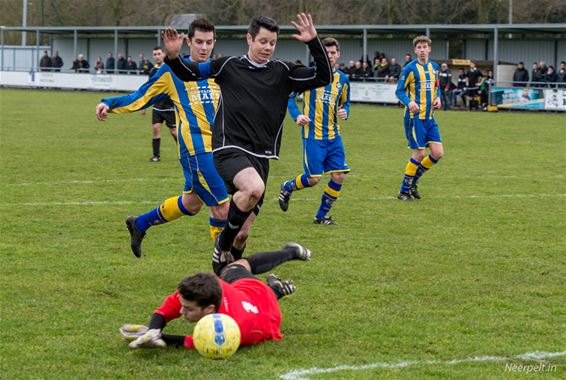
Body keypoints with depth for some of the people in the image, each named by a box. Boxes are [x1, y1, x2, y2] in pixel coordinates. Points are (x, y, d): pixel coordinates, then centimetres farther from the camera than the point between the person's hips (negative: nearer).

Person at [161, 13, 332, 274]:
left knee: (242, 230, 4)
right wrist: (174, 57, -6)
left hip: (261, 155, 4)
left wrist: (314, 43, -9)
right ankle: (223, 245, -13)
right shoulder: (228, 66, 5)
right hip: (230, 150, -4)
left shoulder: (284, 72, 9)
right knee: (254, 188, -33)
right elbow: (189, 73, 14)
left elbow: (323, 77, 2)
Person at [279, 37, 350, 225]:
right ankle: (287, 188, 25)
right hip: (312, 134, -5)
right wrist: (296, 115, -13)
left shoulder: (342, 79, 9)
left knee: (339, 176, -4)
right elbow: (289, 95, 1)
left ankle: (321, 215, 12)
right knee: (314, 178, -7)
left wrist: (344, 112, 0)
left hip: (333, 136, 5)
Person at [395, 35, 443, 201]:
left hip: (429, 117, 6)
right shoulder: (410, 68, -8)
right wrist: (409, 102, -24)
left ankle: (412, 182, 18)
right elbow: (399, 91, -6)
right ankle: (404, 191, 6)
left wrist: (438, 98, 3)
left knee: (438, 153, -1)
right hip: (415, 116, -6)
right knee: (420, 153, -8)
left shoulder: (434, 67, 11)